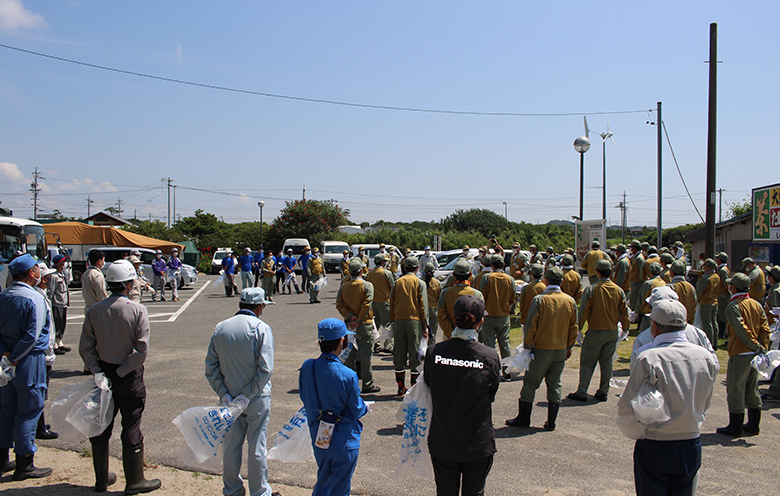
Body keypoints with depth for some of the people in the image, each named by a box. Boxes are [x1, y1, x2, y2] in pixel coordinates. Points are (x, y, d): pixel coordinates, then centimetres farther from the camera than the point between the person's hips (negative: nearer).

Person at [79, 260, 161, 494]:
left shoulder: (94, 310, -2)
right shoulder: (138, 310, -14)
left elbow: (85, 348, -4)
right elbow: (142, 350, -19)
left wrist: (97, 370, -4)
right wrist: (123, 371, -11)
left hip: (104, 373, 4)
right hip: (129, 377, -4)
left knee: (101, 427, 15)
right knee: (131, 429, 6)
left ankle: (101, 479, 28)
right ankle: (134, 481, 16)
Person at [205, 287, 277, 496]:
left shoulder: (220, 328, 1)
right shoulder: (261, 328, -12)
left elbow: (210, 367, -1)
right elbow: (265, 368, -19)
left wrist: (224, 394, -3)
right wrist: (248, 395, -14)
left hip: (230, 399, 4)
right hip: (257, 399, -4)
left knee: (231, 445, 16)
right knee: (256, 446, 8)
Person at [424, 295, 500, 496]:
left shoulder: (433, 352, -14)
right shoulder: (490, 357, -16)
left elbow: (428, 387, 0)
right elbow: (491, 397, -2)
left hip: (442, 444, 1)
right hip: (478, 445, -1)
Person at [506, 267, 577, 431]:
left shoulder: (540, 300, -13)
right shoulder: (570, 301, 0)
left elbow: (531, 326, -11)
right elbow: (573, 327, 7)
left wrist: (527, 346, -2)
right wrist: (569, 347, 17)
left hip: (541, 349, -4)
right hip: (561, 350, 4)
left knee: (530, 383, 7)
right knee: (554, 385, 12)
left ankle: (524, 418, 13)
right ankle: (551, 422, 15)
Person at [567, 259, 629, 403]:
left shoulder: (591, 289, -11)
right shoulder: (618, 290, 1)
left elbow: (584, 311, -10)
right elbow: (624, 311, 6)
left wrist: (579, 328, -2)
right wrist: (625, 328, 18)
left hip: (595, 332, -4)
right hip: (612, 332, 4)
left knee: (587, 362, 4)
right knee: (607, 363, 13)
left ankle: (582, 392, 5)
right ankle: (603, 392, 18)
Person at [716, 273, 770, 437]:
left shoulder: (732, 306, -13)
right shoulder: (756, 304, 7)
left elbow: (742, 330, -19)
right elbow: (765, 328, 4)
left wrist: (757, 347, -11)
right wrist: (763, 348, 2)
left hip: (740, 354, -7)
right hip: (755, 355, 7)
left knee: (735, 389, 2)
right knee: (752, 389, 17)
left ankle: (735, 427, 7)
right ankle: (753, 425, 25)